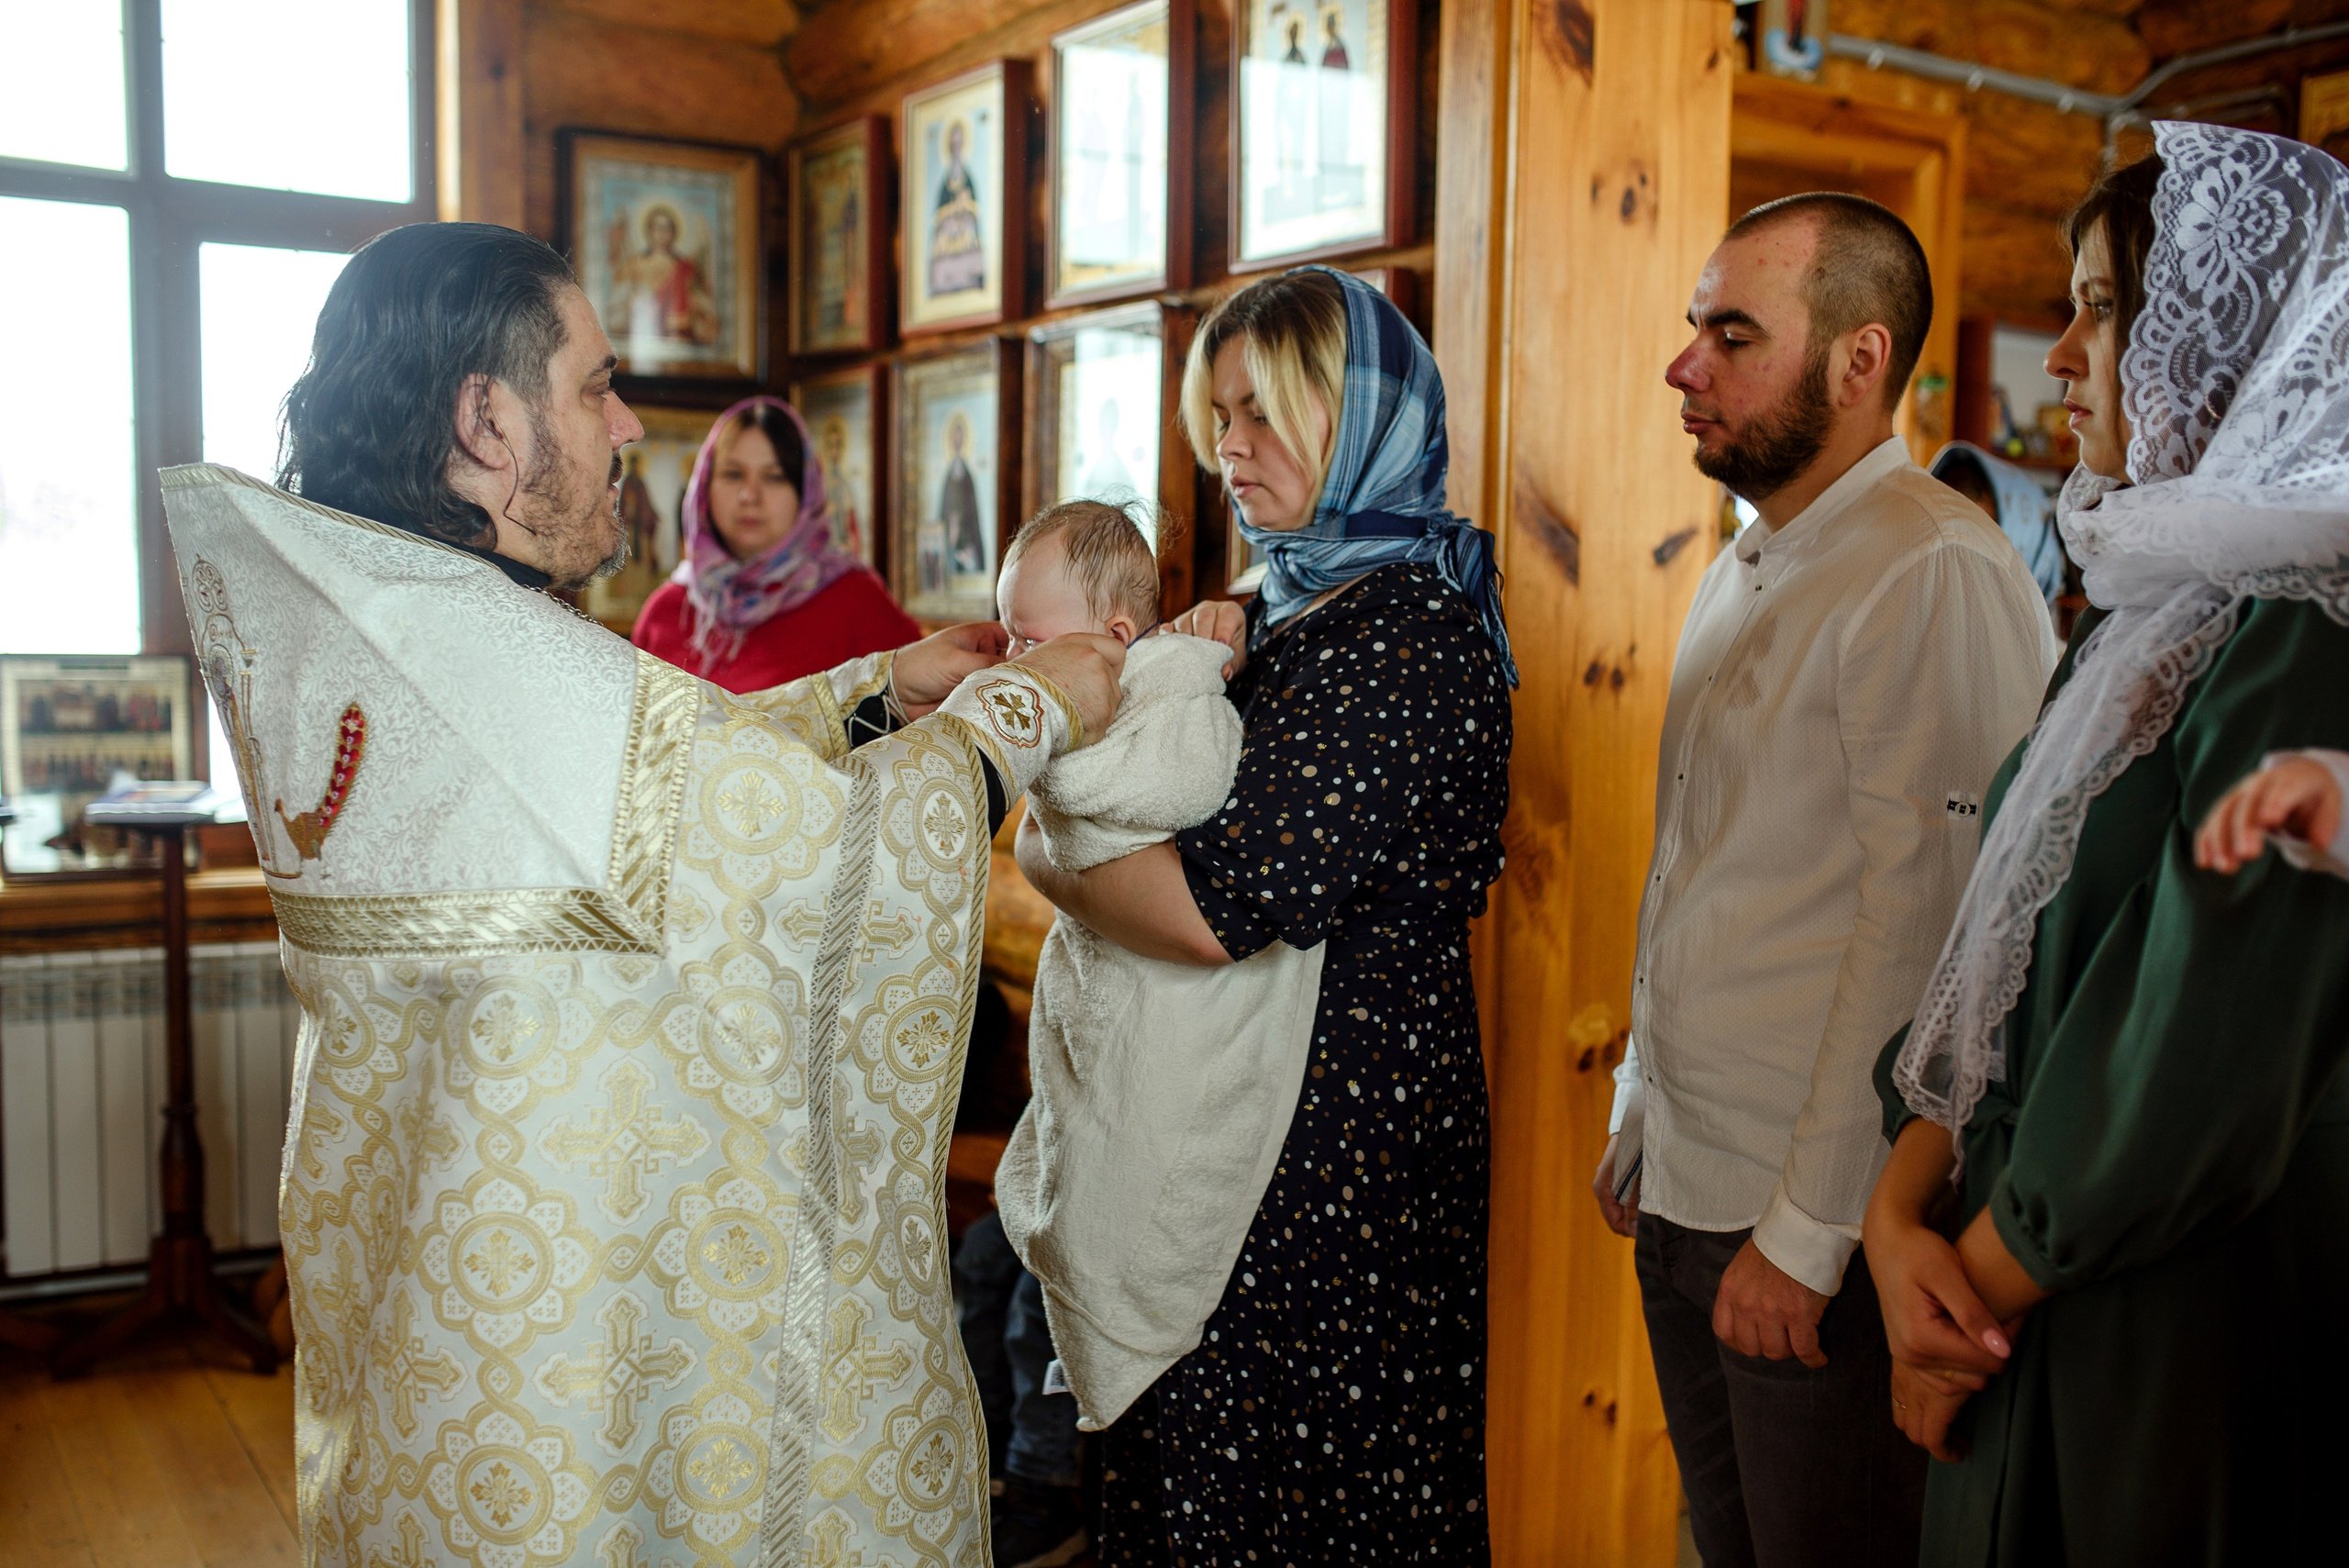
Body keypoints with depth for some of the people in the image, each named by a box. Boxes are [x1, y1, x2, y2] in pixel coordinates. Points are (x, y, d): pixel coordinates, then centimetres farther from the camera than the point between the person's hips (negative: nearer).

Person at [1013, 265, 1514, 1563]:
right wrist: (1209, 668, 0)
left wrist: (1045, 850, -10)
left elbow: (1216, 909, -26)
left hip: (1328, 1135, -9)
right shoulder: (1304, 603, 11)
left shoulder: (1405, 639, -20)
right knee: (1197, 1454, 21)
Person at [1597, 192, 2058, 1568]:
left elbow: (1923, 926, -20)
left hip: (1824, 1229, -8)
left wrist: (1806, 1233, -18)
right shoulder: (1747, 572, 14)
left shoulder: (1937, 572, -16)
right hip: (1684, 1196, 8)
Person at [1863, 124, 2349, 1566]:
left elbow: (2188, 1082, -22)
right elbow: (1994, 950, 5)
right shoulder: (2146, 614, 9)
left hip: (2195, 1345, -8)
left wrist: (1975, 1285, -10)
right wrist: (1902, 1211, -7)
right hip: (2030, 1306, 8)